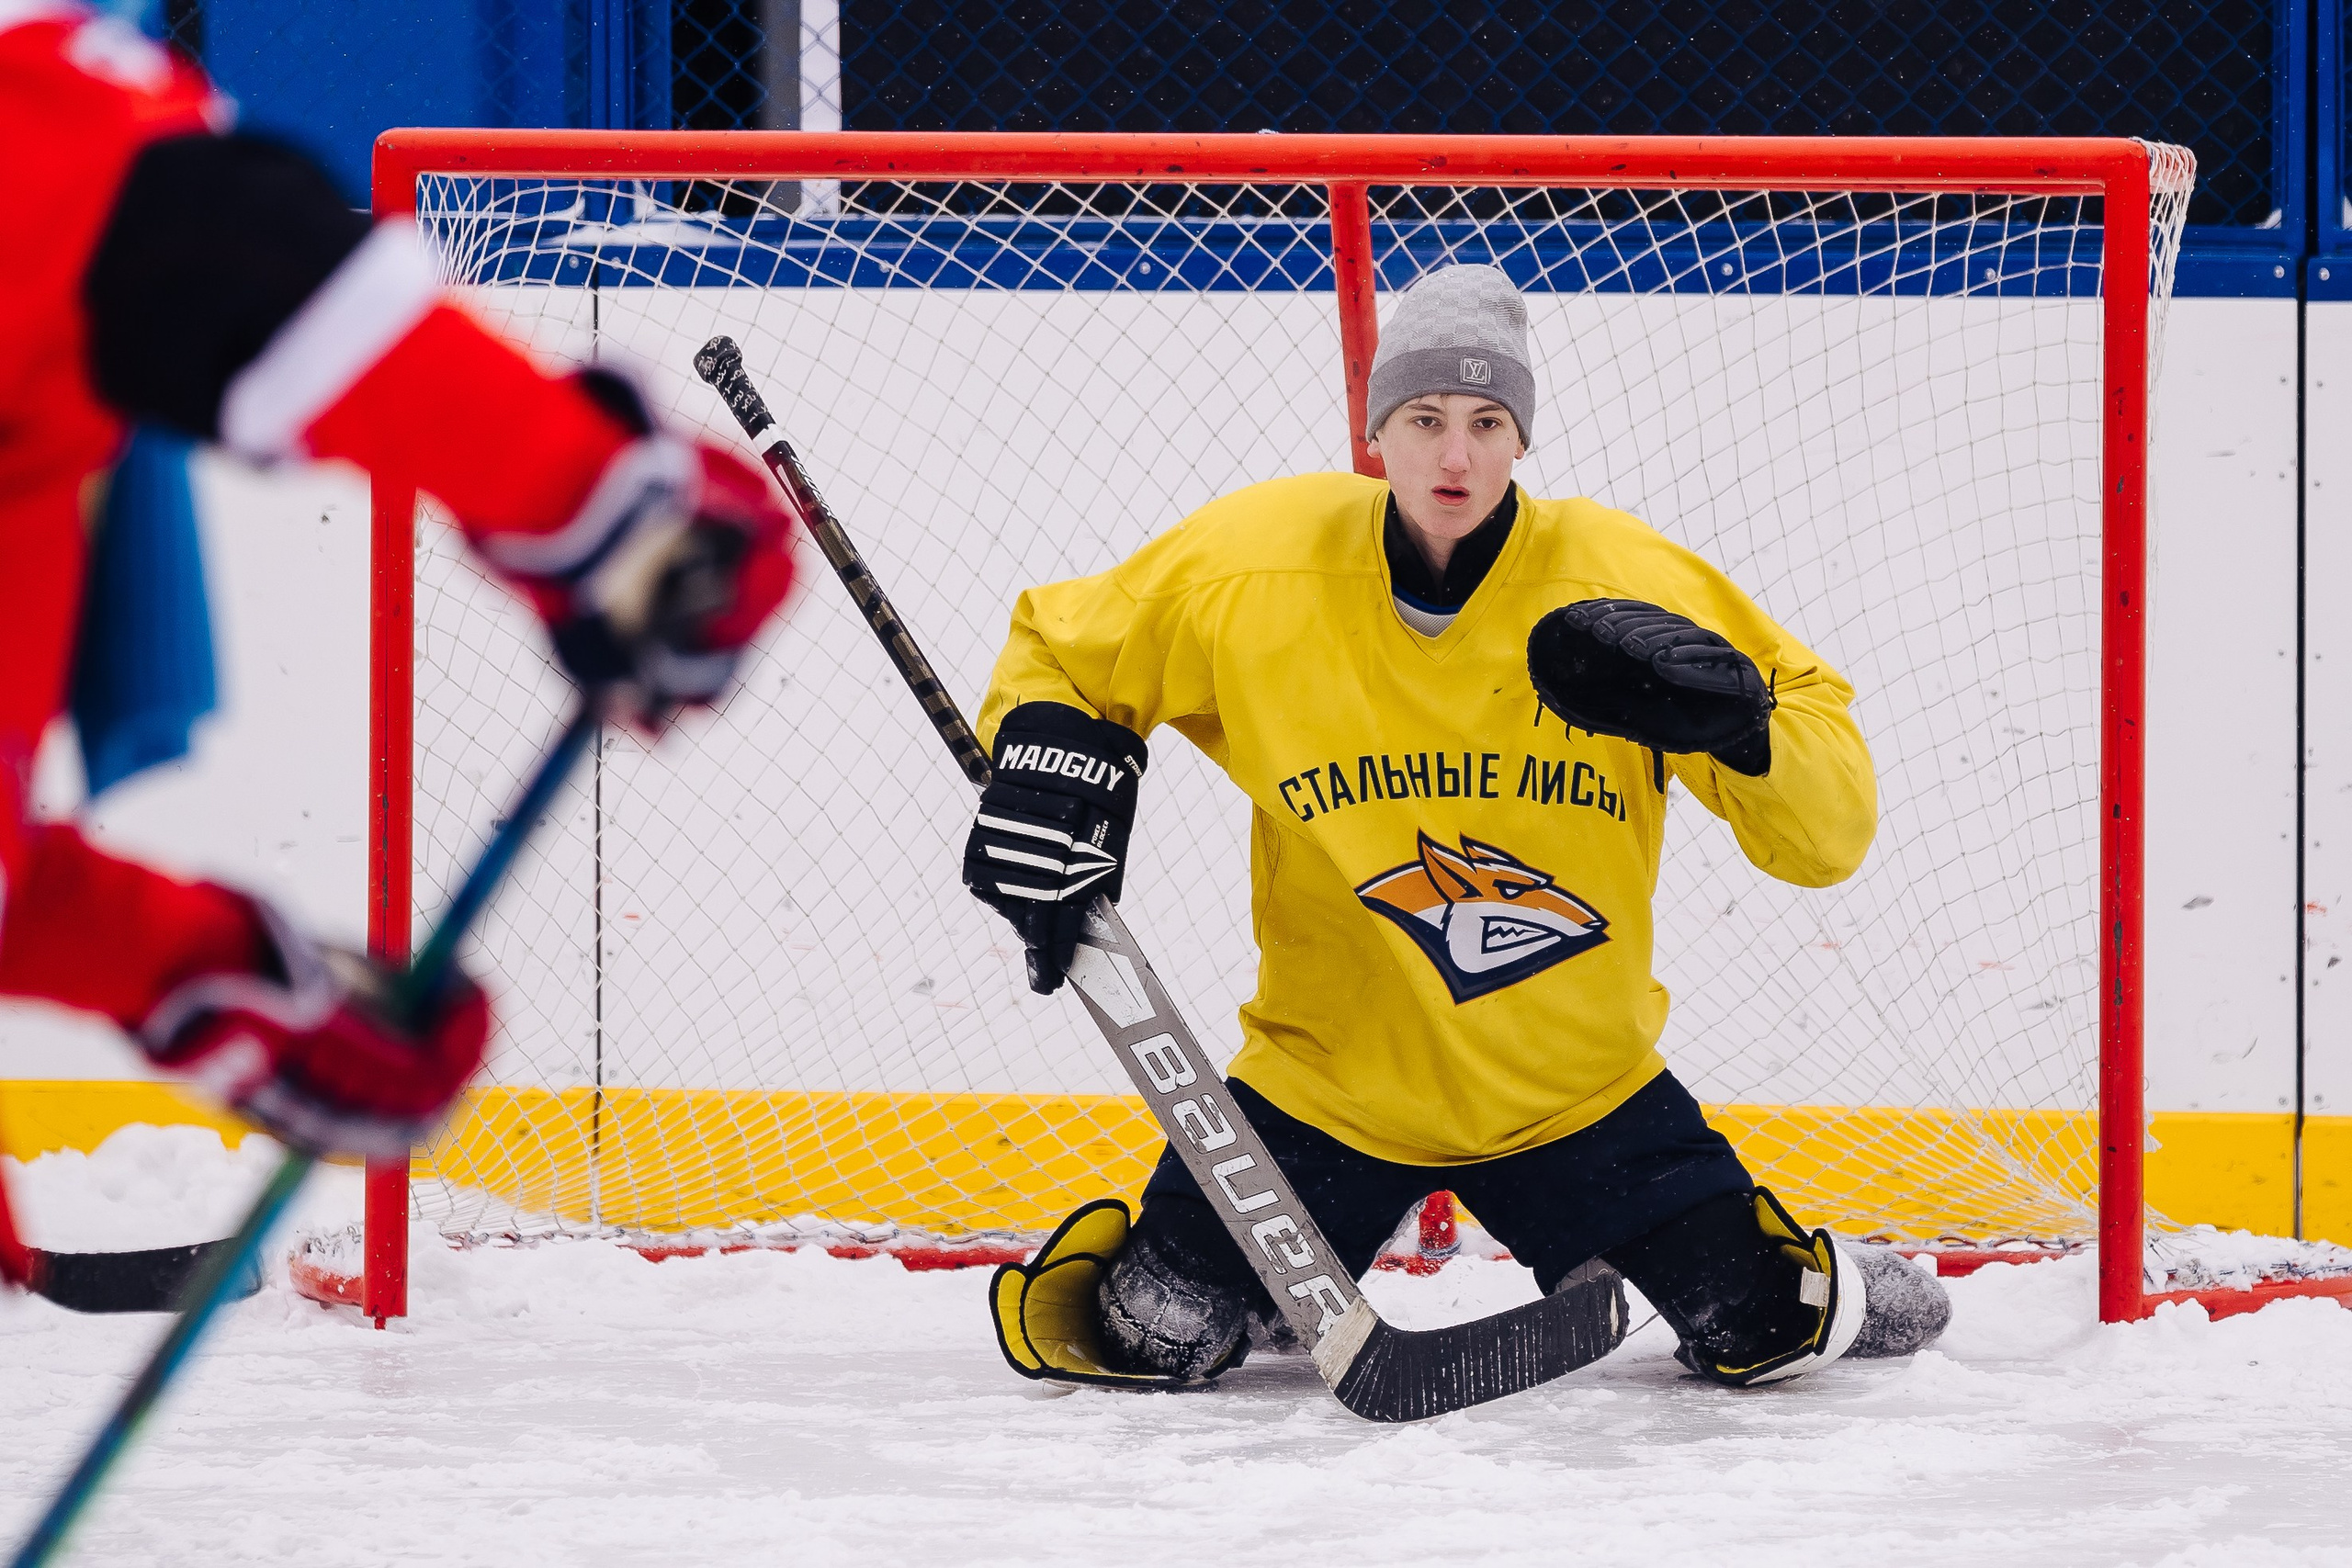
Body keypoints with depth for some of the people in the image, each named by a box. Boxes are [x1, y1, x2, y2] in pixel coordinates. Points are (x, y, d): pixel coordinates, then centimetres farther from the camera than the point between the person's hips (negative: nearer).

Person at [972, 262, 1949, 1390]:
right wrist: (1047, 762, -15)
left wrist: (1737, 723, -34)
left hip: (1574, 1081, 0)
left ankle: (1807, 1287, 30)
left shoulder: (1624, 584, -14)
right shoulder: (1252, 571, -13)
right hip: (1327, 1078, 0)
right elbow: (1059, 649, 5)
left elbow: (1827, 833, -14)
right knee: (1152, 1340, -10)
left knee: (1759, 1329, -9)